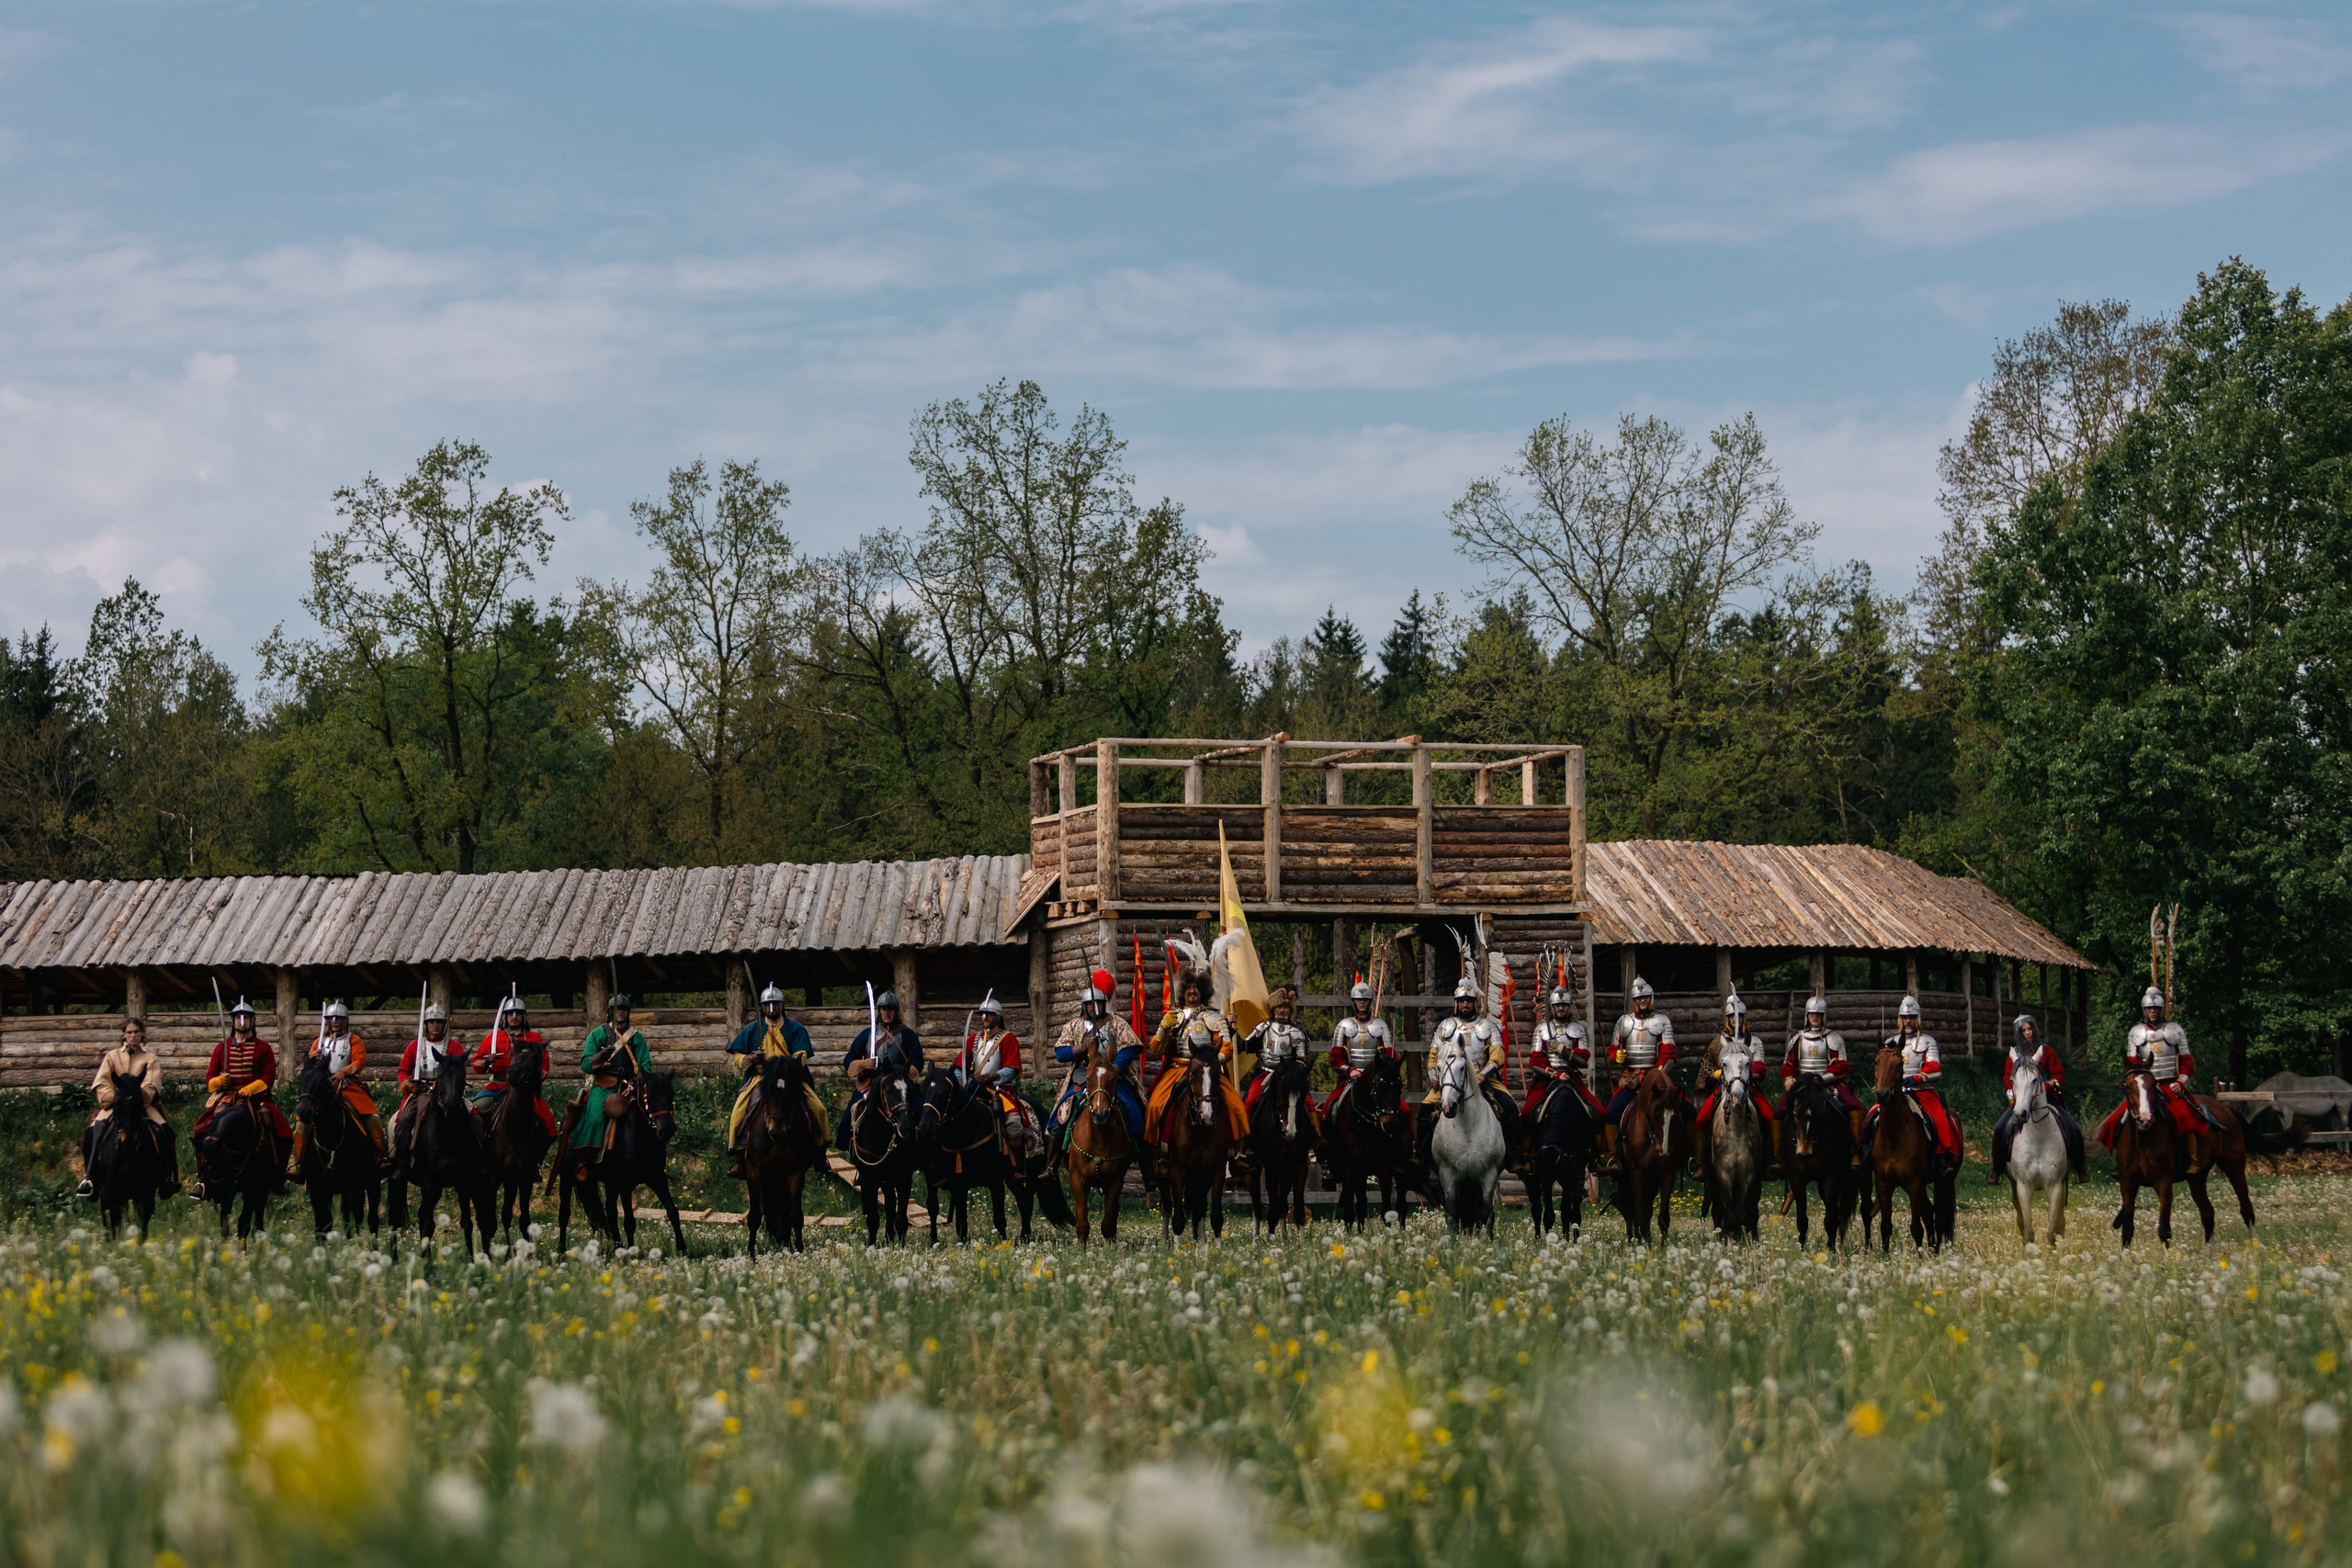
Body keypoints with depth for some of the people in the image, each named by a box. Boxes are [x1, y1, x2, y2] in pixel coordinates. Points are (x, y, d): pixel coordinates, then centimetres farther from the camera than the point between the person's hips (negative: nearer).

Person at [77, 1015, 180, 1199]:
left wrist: (138, 1096, -23)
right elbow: (100, 1084, 2)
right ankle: (89, 1176, -22)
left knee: (164, 1132, -24)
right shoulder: (112, 1056, 12)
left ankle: (167, 1177, -15)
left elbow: (151, 1086, -4)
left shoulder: (150, 1059, 10)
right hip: (115, 1104, 0)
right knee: (93, 1131, -26)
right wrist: (113, 1098, -16)